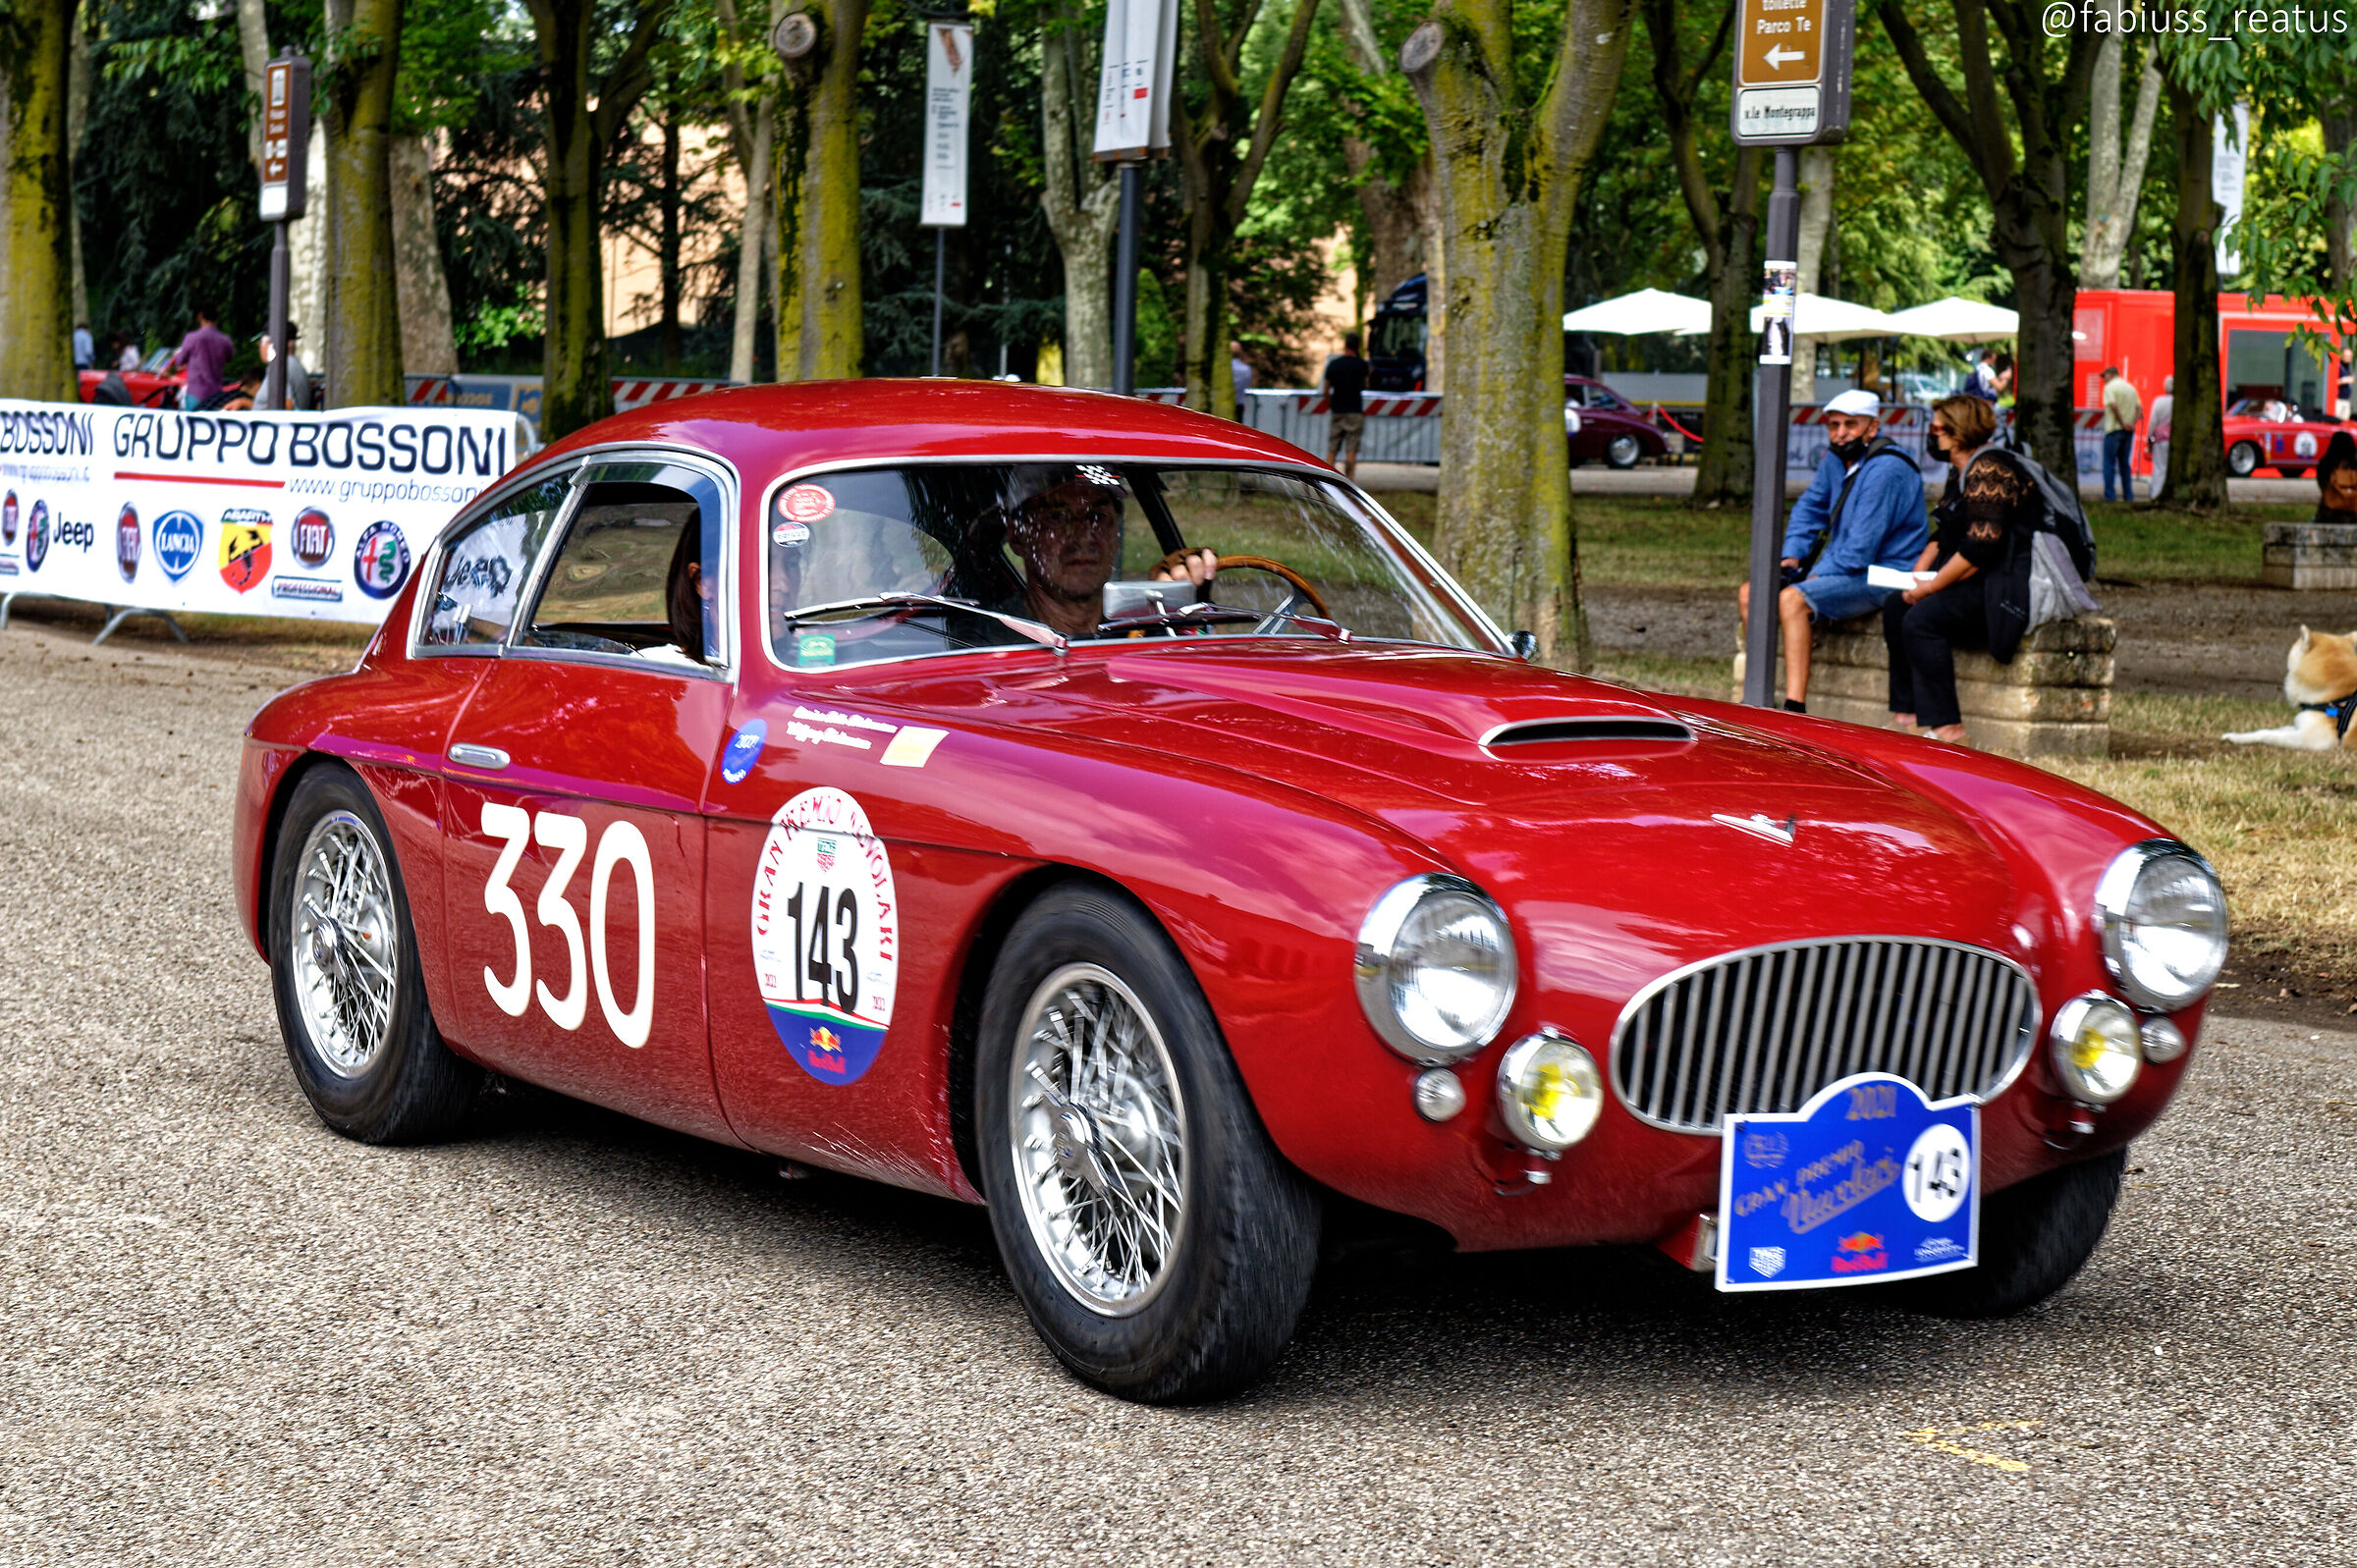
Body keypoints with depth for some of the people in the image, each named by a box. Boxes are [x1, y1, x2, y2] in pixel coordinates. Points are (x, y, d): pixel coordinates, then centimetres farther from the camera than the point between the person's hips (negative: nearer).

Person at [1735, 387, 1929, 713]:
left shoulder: (1885, 470, -20)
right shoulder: (1837, 459, 9)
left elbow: (1861, 549, -23)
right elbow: (1809, 507, 22)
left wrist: (1817, 575, -16)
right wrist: (1791, 557, 6)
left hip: (1879, 577, -10)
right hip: (1842, 570, 10)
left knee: (1792, 599, -32)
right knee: (1749, 594, 2)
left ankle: (1795, 708, -37)